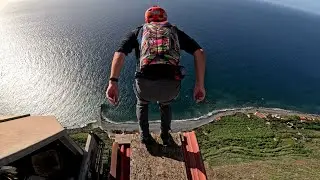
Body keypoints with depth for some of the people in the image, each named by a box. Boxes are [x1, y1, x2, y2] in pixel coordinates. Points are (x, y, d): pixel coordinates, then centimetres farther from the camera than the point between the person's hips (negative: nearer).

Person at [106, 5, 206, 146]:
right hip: (171, 85, 1)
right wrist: (200, 84, 7)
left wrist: (113, 82, -6)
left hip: (145, 84, 0)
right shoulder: (175, 31, 24)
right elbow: (199, 52, 9)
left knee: (142, 103, 38)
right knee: (165, 104, 39)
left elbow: (119, 54, 3)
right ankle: (166, 136, 45)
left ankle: (145, 136, 42)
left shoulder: (138, 32, 23)